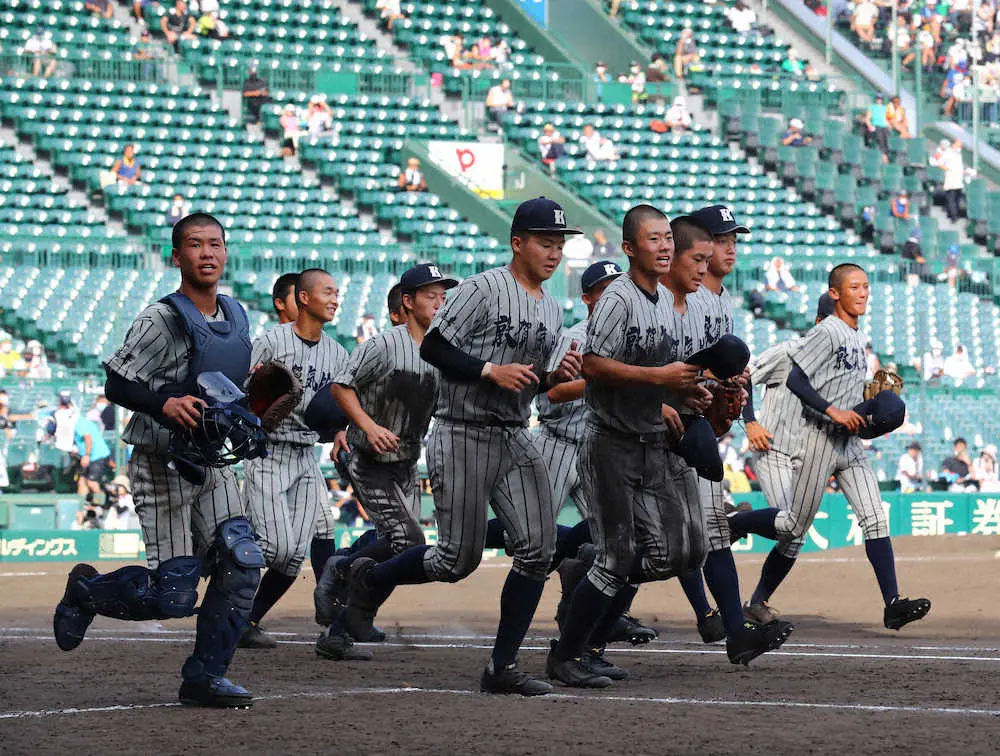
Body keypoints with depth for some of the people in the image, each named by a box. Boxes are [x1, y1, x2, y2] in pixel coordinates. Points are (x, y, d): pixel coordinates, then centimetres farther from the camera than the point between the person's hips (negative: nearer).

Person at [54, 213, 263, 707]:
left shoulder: (236, 317, 8)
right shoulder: (162, 320, -15)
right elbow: (117, 385, -16)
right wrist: (165, 404, -33)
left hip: (213, 463, 7)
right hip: (163, 466, -7)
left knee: (242, 563, -8)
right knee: (175, 596, -7)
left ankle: (204, 677, 4)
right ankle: (87, 591, 22)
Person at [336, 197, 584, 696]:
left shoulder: (552, 311, 15)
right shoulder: (482, 289, -10)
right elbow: (432, 348, -13)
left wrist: (557, 376, 2)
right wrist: (490, 370, -21)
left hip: (515, 440, 7)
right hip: (462, 438, -7)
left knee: (538, 550, -7)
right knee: (458, 560, -3)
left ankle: (502, 668, 1)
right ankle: (371, 579, 26)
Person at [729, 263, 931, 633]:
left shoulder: (859, 339, 16)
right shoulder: (826, 332, -11)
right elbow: (795, 380, -19)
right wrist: (833, 412, -25)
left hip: (851, 442, 7)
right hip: (820, 438, -7)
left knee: (875, 519, -6)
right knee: (795, 525, 0)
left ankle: (892, 604, -14)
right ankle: (730, 523, 24)